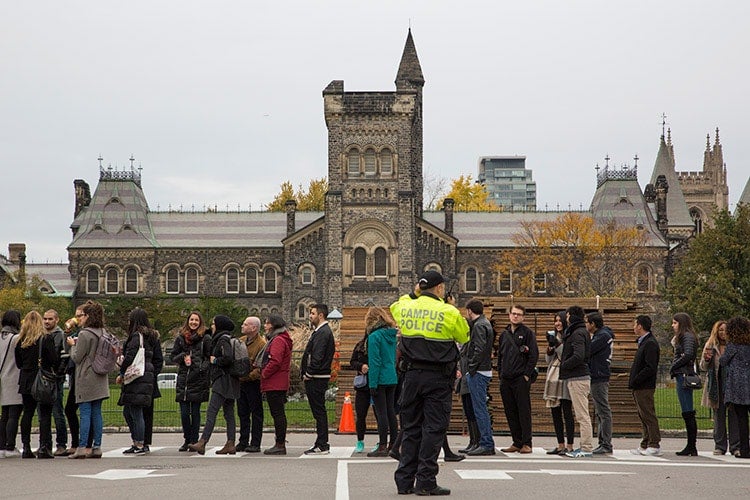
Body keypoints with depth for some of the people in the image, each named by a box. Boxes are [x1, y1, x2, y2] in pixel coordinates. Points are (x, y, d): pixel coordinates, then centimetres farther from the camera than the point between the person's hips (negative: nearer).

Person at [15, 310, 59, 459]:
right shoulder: (46, 338, -9)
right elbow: (55, 359, -12)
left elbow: (18, 363, 11)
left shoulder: (21, 340, 4)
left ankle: (26, 448, 10)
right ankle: (43, 448, -6)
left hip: (26, 381, 4)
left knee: (27, 413, 10)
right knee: (45, 414, -1)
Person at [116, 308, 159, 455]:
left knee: (136, 412, -5)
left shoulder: (136, 336, -11)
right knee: (127, 411, 15)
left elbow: (130, 357, -16)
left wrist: (122, 373, -3)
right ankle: (137, 442, 17)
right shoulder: (151, 337, 16)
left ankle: (140, 445, -2)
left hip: (137, 379, -9)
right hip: (147, 376, 9)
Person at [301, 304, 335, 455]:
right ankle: (322, 444, 15)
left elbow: (317, 357, -21)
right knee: (319, 411, 11)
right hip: (316, 378, 10)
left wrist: (308, 374, -14)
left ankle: (322, 445, -5)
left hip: (317, 379, -10)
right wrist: (306, 373, 14)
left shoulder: (323, 332, -14)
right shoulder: (320, 331, 18)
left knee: (319, 411, -7)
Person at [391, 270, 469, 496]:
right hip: (438, 378, -4)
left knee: (410, 428, 11)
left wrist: (414, 294, 29)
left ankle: (405, 481, 12)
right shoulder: (449, 313, -10)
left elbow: (395, 306, 28)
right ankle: (425, 481, -2)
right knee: (433, 429, 0)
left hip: (412, 375, 5)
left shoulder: (405, 308, 3)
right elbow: (464, 336, 6)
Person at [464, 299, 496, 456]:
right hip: (483, 371, 10)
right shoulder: (485, 323, 17)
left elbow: (479, 350, -20)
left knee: (480, 408, -7)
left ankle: (487, 444, -7)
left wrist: (471, 368, -17)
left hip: (478, 372, -10)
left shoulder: (479, 326, -13)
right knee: (480, 408, 12)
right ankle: (486, 443, 15)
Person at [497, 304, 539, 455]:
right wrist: (500, 373, 11)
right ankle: (517, 442, 12)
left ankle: (527, 443, -4)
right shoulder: (504, 334, 17)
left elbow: (534, 355, -5)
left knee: (524, 411, -6)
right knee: (510, 412, 6)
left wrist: (527, 374, -10)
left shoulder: (527, 333, -1)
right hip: (506, 380, 6)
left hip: (521, 379, -6)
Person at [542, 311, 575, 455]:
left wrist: (558, 345, -16)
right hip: (553, 378, 8)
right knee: (555, 413, 8)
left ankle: (569, 446, -5)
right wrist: (549, 348, 2)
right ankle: (560, 445, 13)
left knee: (567, 413, -7)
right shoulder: (554, 336, 18)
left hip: (565, 377, -8)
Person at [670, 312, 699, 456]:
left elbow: (688, 355, -21)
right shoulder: (681, 337, 22)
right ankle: (691, 446, 12)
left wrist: (673, 367, -10)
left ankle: (692, 447, -7)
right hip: (682, 376, 10)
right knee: (687, 414, 9)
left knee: (688, 413, -8)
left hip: (685, 376, -10)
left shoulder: (687, 336, -8)